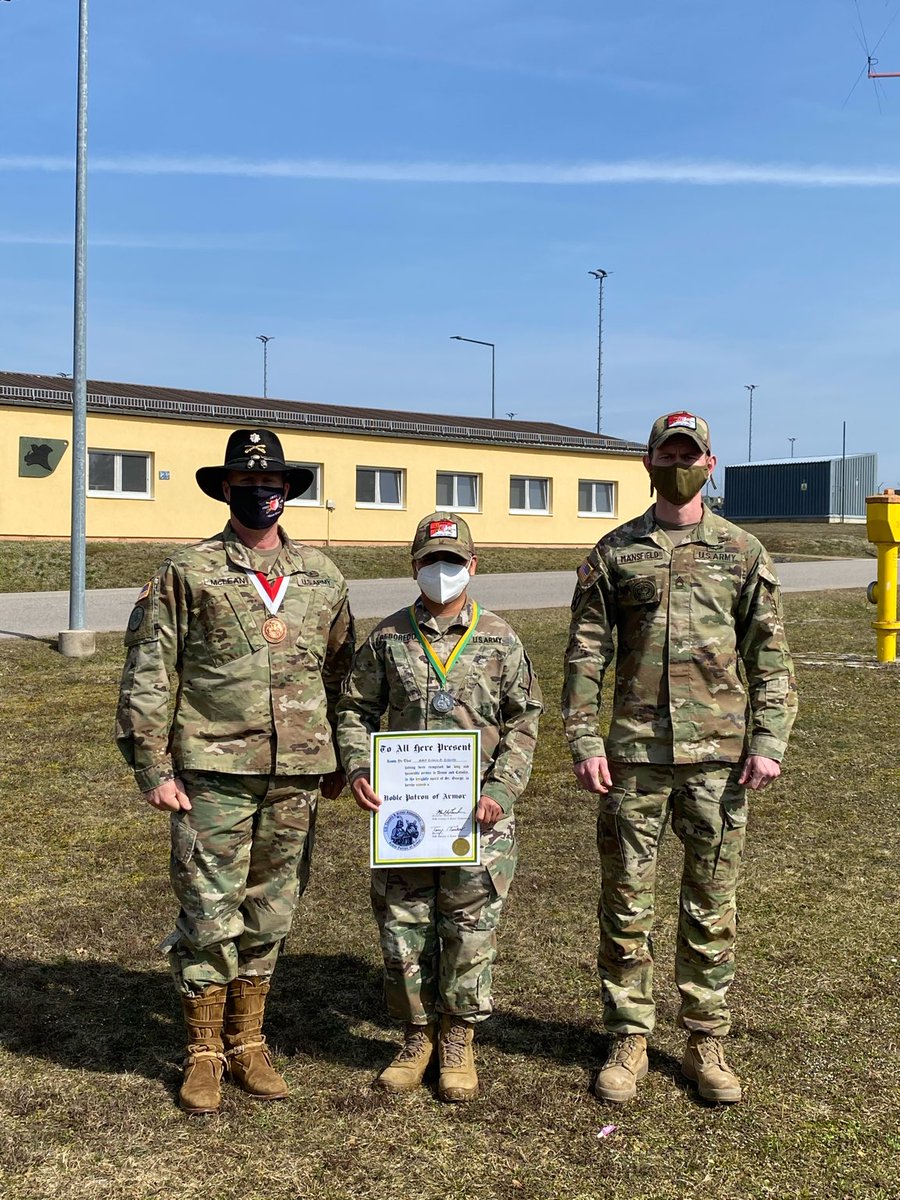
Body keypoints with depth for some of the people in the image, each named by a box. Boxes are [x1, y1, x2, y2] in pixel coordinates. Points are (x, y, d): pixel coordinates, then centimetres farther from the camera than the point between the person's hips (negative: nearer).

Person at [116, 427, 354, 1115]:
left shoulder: (322, 577, 10)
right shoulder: (187, 573, 0)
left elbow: (341, 671, 15)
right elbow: (148, 676, -2)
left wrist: (340, 761, 14)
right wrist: (153, 768, -7)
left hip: (296, 775, 3)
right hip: (213, 772, -3)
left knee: (271, 912, 12)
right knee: (210, 914, 2)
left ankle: (248, 1040, 29)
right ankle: (204, 1052, 21)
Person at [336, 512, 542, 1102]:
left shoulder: (500, 639, 2)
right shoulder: (388, 638, 4)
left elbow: (523, 721, 3)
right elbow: (356, 710, 9)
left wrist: (501, 790, -8)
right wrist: (358, 768, -8)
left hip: (478, 811, -1)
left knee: (470, 928, 5)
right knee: (403, 925, 8)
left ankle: (458, 1040, 25)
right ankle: (417, 1035, 28)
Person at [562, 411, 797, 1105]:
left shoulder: (743, 553, 6)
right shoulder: (614, 553, 5)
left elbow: (771, 658, 5)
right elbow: (585, 656, 3)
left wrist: (768, 743, -4)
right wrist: (585, 743, -3)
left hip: (719, 755, 0)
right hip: (634, 755, 0)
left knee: (711, 905, 10)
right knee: (626, 903, 7)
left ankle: (707, 1042, 25)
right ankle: (630, 1040, 22)